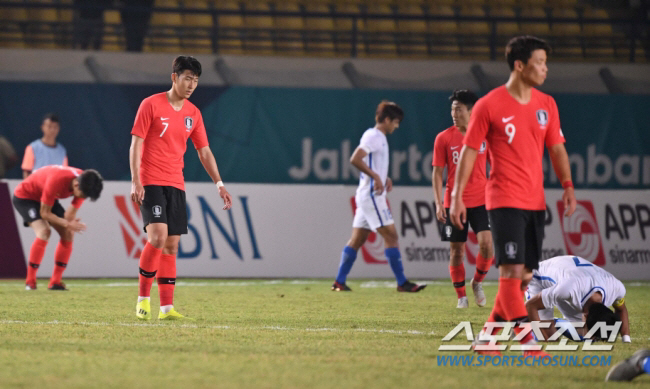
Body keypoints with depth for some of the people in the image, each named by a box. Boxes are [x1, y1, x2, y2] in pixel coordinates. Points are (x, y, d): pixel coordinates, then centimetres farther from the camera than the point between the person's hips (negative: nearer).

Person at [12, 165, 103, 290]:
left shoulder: (83, 183, -19)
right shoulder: (56, 181, -41)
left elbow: (72, 211, -9)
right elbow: (44, 213, -30)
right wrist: (67, 224, -40)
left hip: (47, 198, 8)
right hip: (24, 196, -8)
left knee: (68, 234, -5)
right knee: (44, 231, -28)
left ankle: (55, 282, 3)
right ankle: (30, 282, -18)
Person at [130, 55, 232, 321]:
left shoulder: (193, 113, 11)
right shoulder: (151, 105, -5)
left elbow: (204, 151, 16)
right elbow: (136, 144, -7)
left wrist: (219, 184, 8)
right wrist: (135, 182, -15)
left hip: (176, 184, 6)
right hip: (151, 182, -6)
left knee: (172, 245, 2)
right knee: (158, 236, -20)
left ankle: (166, 307, 2)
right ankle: (143, 298, -8)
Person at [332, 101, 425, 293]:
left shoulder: (379, 138, 18)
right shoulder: (373, 136, -12)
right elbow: (355, 159, -23)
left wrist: (385, 178, 15)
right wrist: (376, 177, -23)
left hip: (367, 196, 10)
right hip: (372, 196, -10)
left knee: (357, 239, 9)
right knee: (391, 236, -9)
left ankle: (339, 282, 9)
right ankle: (402, 283, -9)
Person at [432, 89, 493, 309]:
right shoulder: (444, 138, -1)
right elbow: (437, 172, 2)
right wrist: (438, 203, -6)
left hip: (481, 201, 0)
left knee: (487, 243, -15)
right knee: (456, 251, 1)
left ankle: (478, 282, 11)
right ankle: (461, 296, 16)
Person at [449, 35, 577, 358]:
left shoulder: (546, 104, 10)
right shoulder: (488, 105, -6)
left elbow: (556, 149, 15)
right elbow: (469, 151, -4)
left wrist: (567, 185, 1)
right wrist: (457, 196, -7)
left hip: (535, 201, 6)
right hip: (504, 200, -6)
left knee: (523, 276, 6)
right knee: (512, 270, -14)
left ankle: (487, 337, 18)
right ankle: (528, 342, -16)